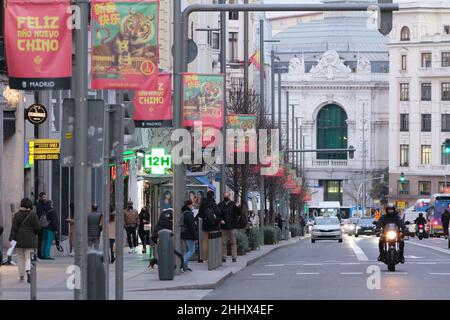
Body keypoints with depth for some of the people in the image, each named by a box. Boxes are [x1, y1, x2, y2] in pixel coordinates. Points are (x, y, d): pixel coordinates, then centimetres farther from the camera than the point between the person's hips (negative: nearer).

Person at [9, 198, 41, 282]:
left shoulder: (17, 215, -3)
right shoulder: (33, 215, -4)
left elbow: (14, 228, -8)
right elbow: (38, 227, -4)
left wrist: (11, 239, -9)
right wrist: (34, 234, 15)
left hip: (19, 240, 1)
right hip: (30, 240, -1)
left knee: (20, 258, 12)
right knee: (28, 258, 2)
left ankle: (21, 276, 16)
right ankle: (28, 271, -24)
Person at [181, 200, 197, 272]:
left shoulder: (183, 213, 13)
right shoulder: (189, 213, -17)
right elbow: (191, 225, -20)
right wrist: (195, 236, -17)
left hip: (184, 235, 10)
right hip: (189, 235, -10)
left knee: (187, 250, 16)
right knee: (191, 251, -6)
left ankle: (185, 266, 16)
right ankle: (182, 263, -18)